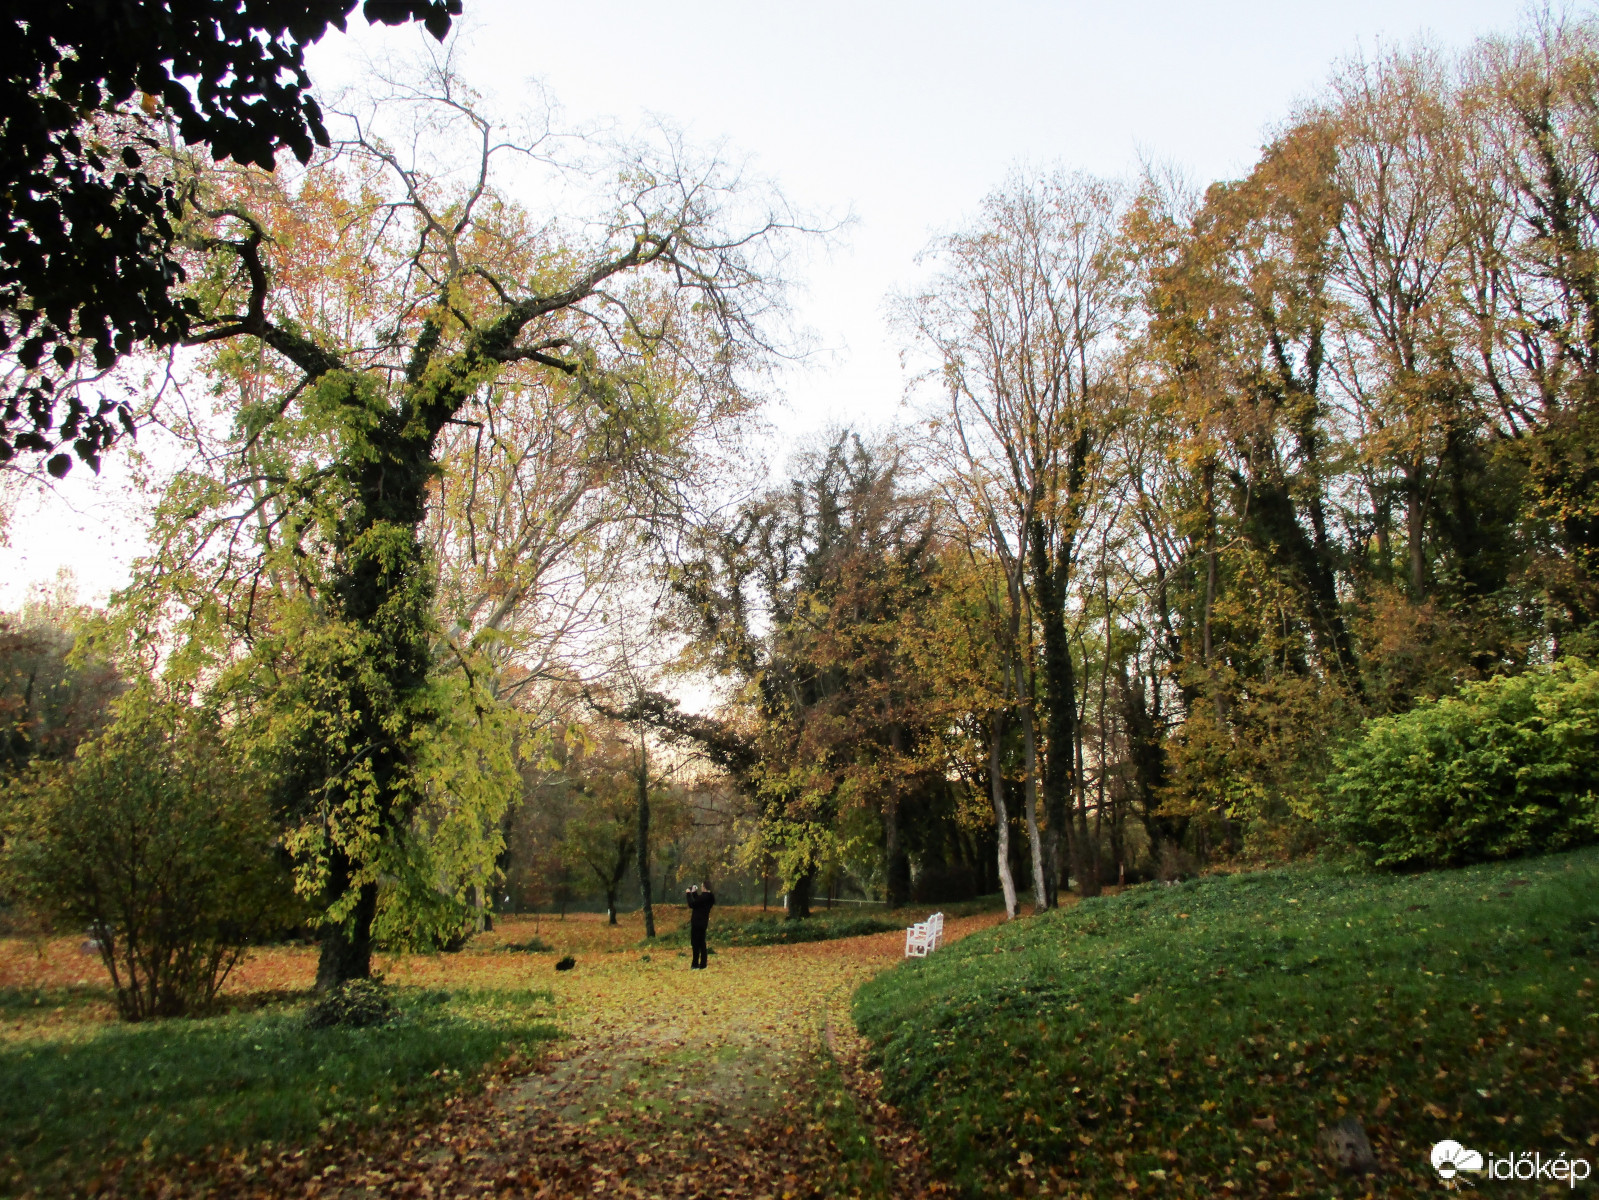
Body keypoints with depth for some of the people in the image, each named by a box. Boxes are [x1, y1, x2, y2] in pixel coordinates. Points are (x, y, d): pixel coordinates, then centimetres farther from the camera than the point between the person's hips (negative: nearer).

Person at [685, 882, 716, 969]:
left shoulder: (703, 897, -21)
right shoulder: (709, 897, 8)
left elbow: (691, 904, -18)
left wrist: (689, 894, -8)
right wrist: (694, 893, 19)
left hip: (697, 923, -9)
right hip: (703, 922, 9)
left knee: (695, 943, -3)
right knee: (702, 944, 14)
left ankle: (695, 965, -1)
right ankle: (702, 964, 18)